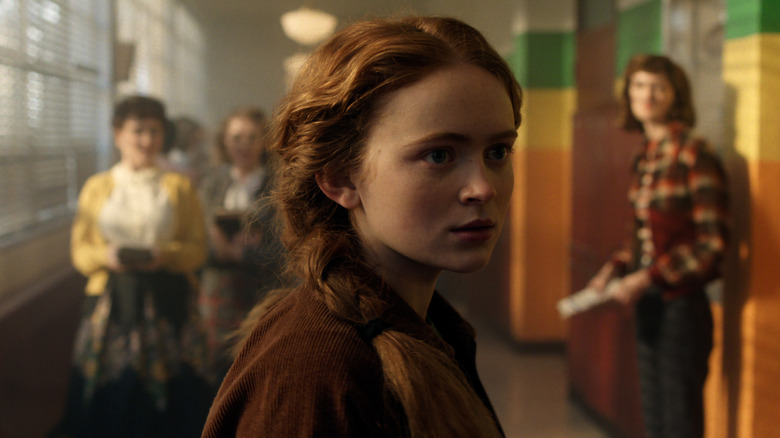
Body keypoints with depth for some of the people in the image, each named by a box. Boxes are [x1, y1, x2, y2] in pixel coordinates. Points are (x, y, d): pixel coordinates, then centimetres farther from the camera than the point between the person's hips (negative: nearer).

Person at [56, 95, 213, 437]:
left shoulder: (179, 187, 8)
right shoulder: (96, 187, 10)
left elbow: (197, 248, 4)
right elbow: (80, 251, 6)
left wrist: (166, 255, -15)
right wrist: (107, 256, -14)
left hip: (167, 302, -1)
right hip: (111, 303, 1)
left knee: (168, 394, -3)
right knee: (110, 393, 0)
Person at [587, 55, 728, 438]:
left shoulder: (695, 154, -13)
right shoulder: (644, 158, 10)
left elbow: (712, 244, -16)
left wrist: (648, 278, -19)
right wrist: (615, 267, 4)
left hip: (680, 302, -8)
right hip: (646, 303, 8)